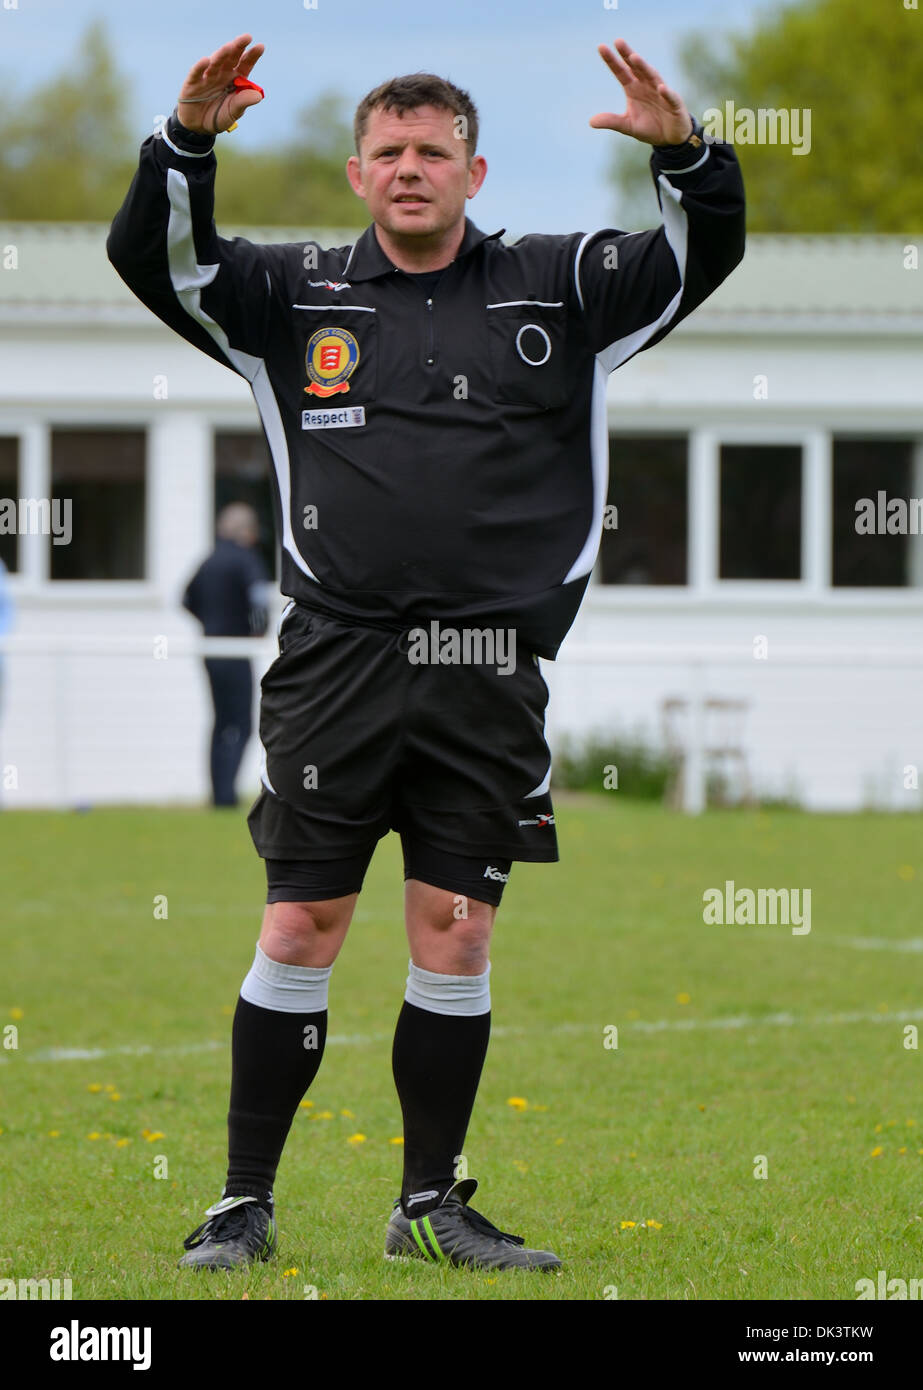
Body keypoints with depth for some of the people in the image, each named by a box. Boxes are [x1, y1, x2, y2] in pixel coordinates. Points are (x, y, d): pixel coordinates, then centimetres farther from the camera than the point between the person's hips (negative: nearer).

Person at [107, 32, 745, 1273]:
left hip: (488, 675, 1)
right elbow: (156, 259, 3)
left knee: (456, 939, 3)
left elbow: (705, 253, 4)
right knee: (300, 930, -1)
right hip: (339, 655, -1)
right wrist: (188, 141, -15)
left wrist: (685, 150, -16)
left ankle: (432, 1204, 15)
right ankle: (245, 1203, 6)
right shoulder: (298, 296, 10)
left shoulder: (557, 289, 9)